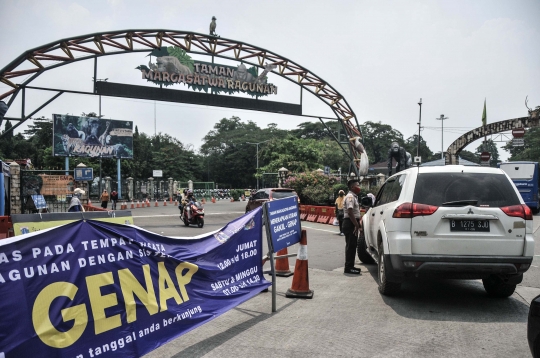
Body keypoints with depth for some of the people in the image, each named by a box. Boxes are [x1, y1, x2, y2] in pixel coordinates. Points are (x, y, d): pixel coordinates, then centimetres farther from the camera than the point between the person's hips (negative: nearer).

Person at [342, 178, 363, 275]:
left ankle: (350, 266, 20)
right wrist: (356, 225, -23)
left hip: (353, 223, 10)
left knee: (352, 245, 13)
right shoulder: (350, 197, -14)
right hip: (350, 223, -10)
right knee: (351, 245, -8)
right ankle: (349, 267, -4)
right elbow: (350, 212, -23)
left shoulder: (354, 196, 18)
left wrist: (357, 224, 18)